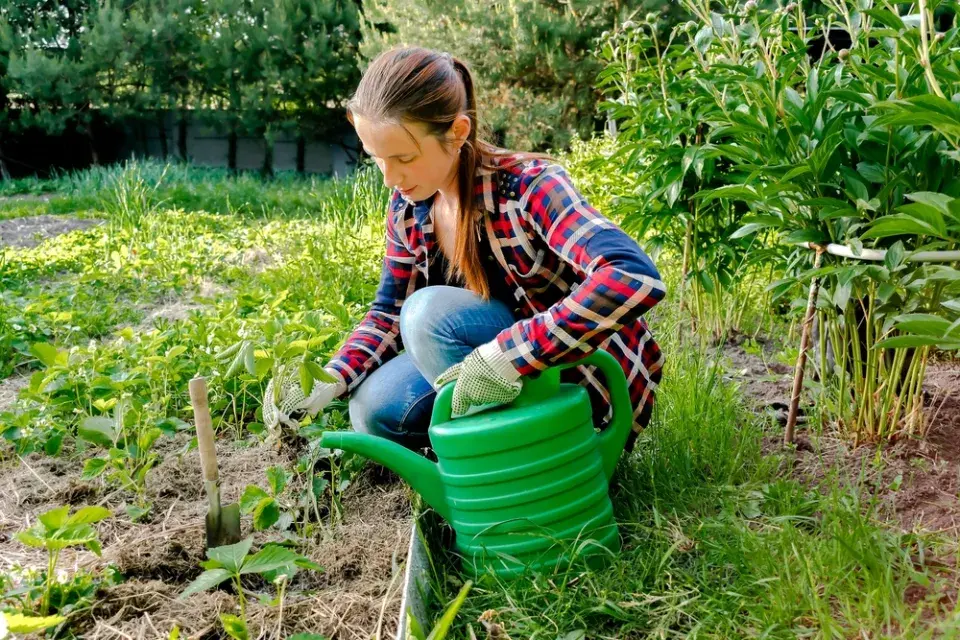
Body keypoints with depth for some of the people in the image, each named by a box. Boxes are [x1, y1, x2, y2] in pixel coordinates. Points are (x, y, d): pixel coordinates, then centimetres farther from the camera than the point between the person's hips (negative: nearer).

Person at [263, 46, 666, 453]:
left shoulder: (529, 188, -25)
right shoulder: (408, 206, -4)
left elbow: (637, 278, -40)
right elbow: (390, 311, 7)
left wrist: (508, 356, -43)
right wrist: (330, 381, -11)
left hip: (586, 384, -6)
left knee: (431, 312, -26)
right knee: (374, 407, -14)